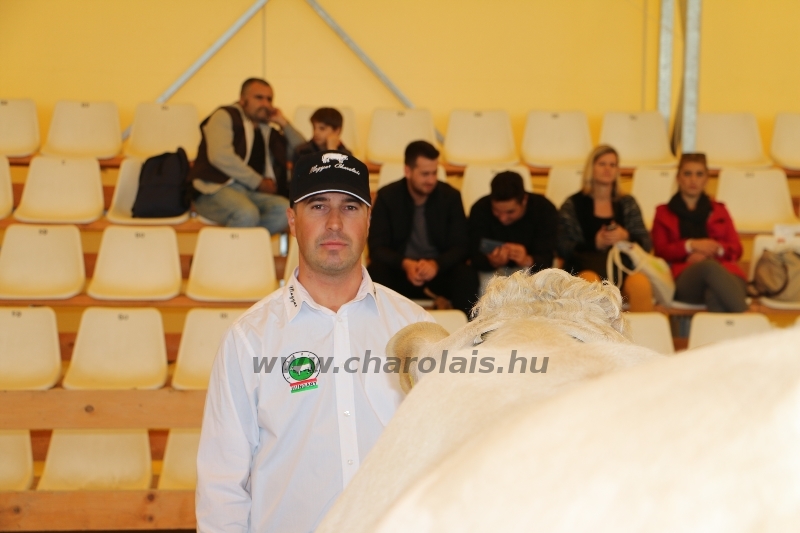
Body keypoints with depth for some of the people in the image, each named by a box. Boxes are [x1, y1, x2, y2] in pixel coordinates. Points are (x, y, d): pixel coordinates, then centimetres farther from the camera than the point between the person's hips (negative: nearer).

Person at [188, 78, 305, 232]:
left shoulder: (269, 132, 26)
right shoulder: (225, 116, 8)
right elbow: (220, 156, -10)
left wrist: (284, 123, 17)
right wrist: (258, 182, -8)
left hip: (253, 192, 6)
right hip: (216, 188, -6)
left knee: (283, 209, -28)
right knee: (247, 213, -38)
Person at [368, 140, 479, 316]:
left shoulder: (451, 196, -3)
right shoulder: (387, 196, -5)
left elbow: (461, 247, -7)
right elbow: (377, 248, -10)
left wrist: (436, 264, -29)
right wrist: (405, 264, -31)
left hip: (440, 270, 1)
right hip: (400, 270, 0)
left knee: (468, 276, -29)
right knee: (376, 274, -31)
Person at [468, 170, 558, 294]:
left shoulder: (545, 210, -22)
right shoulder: (480, 209, -21)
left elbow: (546, 258, -27)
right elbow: (475, 256, -24)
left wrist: (528, 261, -50)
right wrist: (492, 262, -47)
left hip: (531, 266, 0)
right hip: (492, 268, 0)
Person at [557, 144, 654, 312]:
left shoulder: (628, 203, 23)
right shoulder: (573, 205, 15)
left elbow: (646, 243, 14)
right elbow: (562, 248, 4)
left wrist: (626, 237, -7)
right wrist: (595, 244, -11)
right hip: (586, 267, -2)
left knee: (641, 284, -34)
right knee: (590, 281, -39)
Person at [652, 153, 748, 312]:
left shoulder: (719, 211, 32)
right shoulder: (664, 213, 27)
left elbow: (736, 249, 20)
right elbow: (660, 251, 12)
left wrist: (716, 248, -3)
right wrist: (691, 245, -6)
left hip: (724, 272, 2)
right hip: (684, 278, -2)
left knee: (716, 296, -40)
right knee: (710, 267, -42)